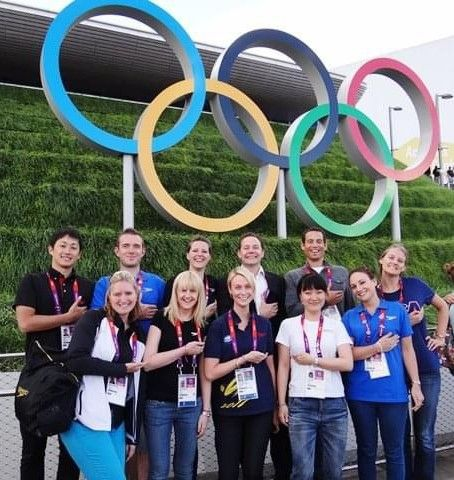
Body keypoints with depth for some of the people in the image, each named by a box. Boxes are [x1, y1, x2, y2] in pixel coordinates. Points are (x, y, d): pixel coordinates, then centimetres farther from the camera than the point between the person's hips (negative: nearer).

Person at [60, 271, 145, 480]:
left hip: (117, 424, 6)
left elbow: (135, 390, 14)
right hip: (87, 421, -6)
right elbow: (76, 361, -19)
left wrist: (132, 435, 13)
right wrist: (122, 369, -11)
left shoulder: (136, 334, 13)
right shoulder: (93, 320, -4)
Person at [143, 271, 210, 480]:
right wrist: (184, 350, -18)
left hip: (191, 405, 4)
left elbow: (204, 372, 7)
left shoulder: (203, 327, 5)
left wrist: (206, 409, 4)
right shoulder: (161, 319, -5)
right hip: (159, 404, -3)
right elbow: (148, 362, -14)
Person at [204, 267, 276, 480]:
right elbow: (210, 372, -10)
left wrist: (275, 403, 10)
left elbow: (270, 365, 12)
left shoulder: (264, 324, 4)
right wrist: (244, 359, -15)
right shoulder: (219, 326, -6)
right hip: (228, 408, -2)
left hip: (261, 407, 3)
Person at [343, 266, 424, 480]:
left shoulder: (397, 310, 3)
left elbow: (407, 349, 4)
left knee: (394, 450, 7)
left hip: (394, 392, -1)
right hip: (360, 393, 1)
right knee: (366, 450, 13)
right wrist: (379, 347, -9)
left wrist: (416, 384, 0)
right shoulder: (349, 317, 4)